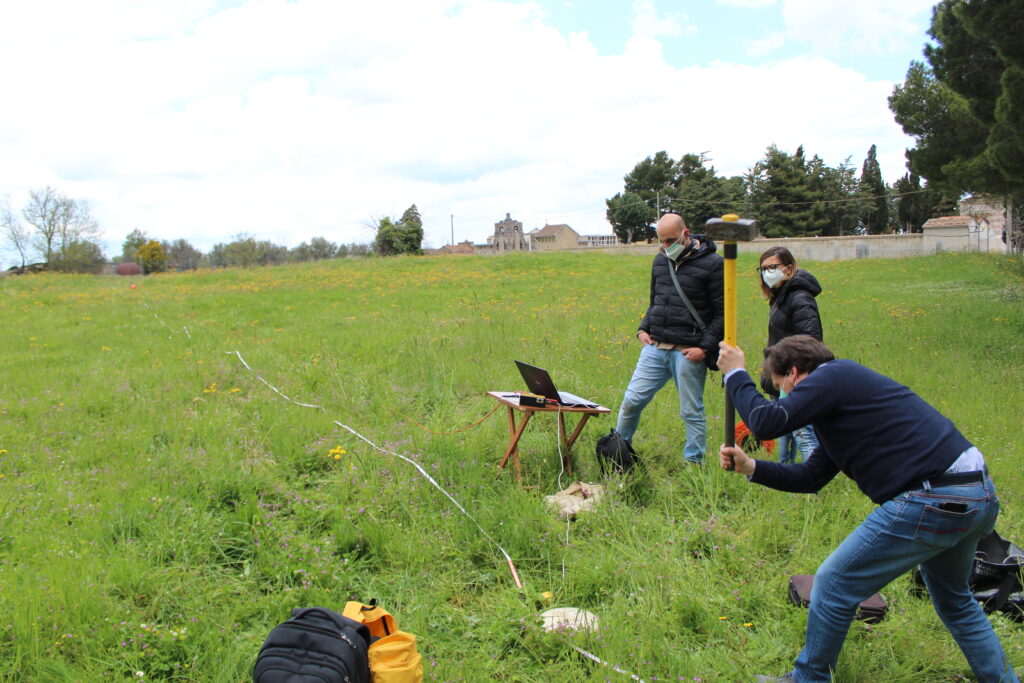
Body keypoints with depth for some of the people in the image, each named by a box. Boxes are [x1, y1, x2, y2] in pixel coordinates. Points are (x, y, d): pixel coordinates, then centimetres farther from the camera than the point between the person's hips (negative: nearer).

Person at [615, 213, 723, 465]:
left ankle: (694, 464, 18)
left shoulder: (711, 263, -6)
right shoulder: (661, 260, 13)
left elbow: (722, 313, -5)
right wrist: (643, 329, 8)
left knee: (692, 412, 5)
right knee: (632, 400, 4)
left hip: (688, 352, -5)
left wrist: (705, 347, -13)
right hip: (654, 348, 5)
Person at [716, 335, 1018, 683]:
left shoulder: (835, 375, -6)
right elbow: (810, 477, 24)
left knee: (833, 585, 4)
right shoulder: (845, 391, 23)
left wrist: (735, 374, 1)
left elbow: (768, 422, -14)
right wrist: (751, 467, 17)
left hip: (932, 503, -10)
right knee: (953, 599, 33)